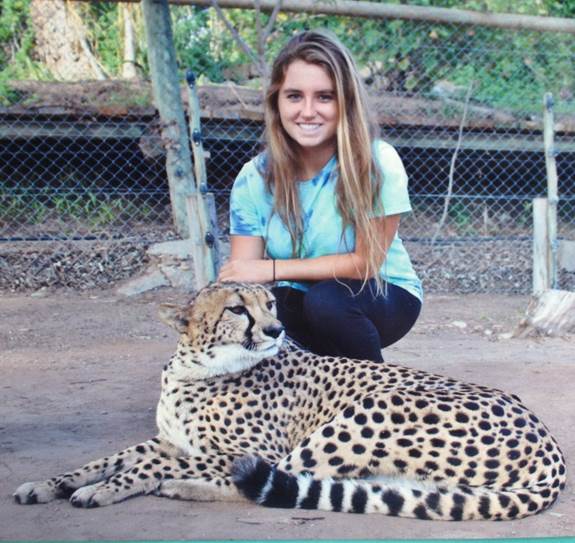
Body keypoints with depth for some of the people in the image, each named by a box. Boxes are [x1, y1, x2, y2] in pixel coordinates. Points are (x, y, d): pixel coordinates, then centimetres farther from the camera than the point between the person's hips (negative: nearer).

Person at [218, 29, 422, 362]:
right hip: (300, 309, 3)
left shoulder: (377, 163, -23)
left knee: (326, 299, -33)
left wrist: (272, 269, -24)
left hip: (383, 297, -3)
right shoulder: (254, 180, -13)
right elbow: (241, 281, -16)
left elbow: (365, 263, -20)